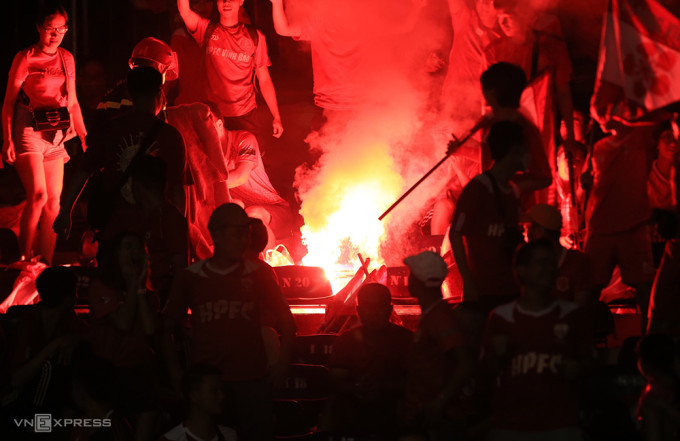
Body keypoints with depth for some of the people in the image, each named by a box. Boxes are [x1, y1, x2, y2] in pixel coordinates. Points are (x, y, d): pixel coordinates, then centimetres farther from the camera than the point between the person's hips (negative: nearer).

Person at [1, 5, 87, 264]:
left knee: (54, 199, 1)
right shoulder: (25, 58, -4)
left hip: (56, 135, 5)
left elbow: (72, 102, 19)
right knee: (38, 195, -17)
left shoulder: (67, 59, 12)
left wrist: (84, 138, 14)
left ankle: (47, 262, 7)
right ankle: (24, 259, -9)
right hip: (28, 131, -5)